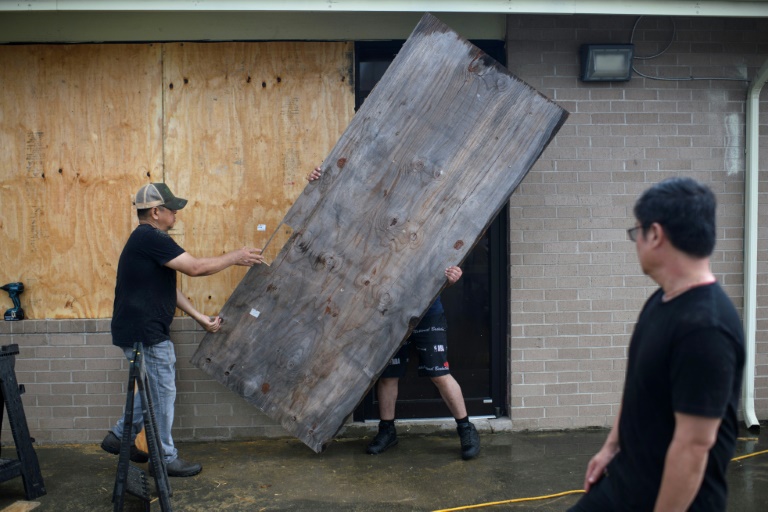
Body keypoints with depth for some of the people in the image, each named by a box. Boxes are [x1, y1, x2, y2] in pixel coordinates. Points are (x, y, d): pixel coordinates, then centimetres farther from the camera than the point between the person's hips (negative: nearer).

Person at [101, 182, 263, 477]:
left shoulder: (148, 240, 15)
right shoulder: (150, 238, -19)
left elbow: (169, 288, 15)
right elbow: (195, 267, -23)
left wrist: (201, 318, 12)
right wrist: (235, 257, -11)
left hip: (144, 331, 10)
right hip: (145, 333, -10)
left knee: (157, 390, 21)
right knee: (162, 393, 2)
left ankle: (119, 437, 33)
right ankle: (165, 459, 16)